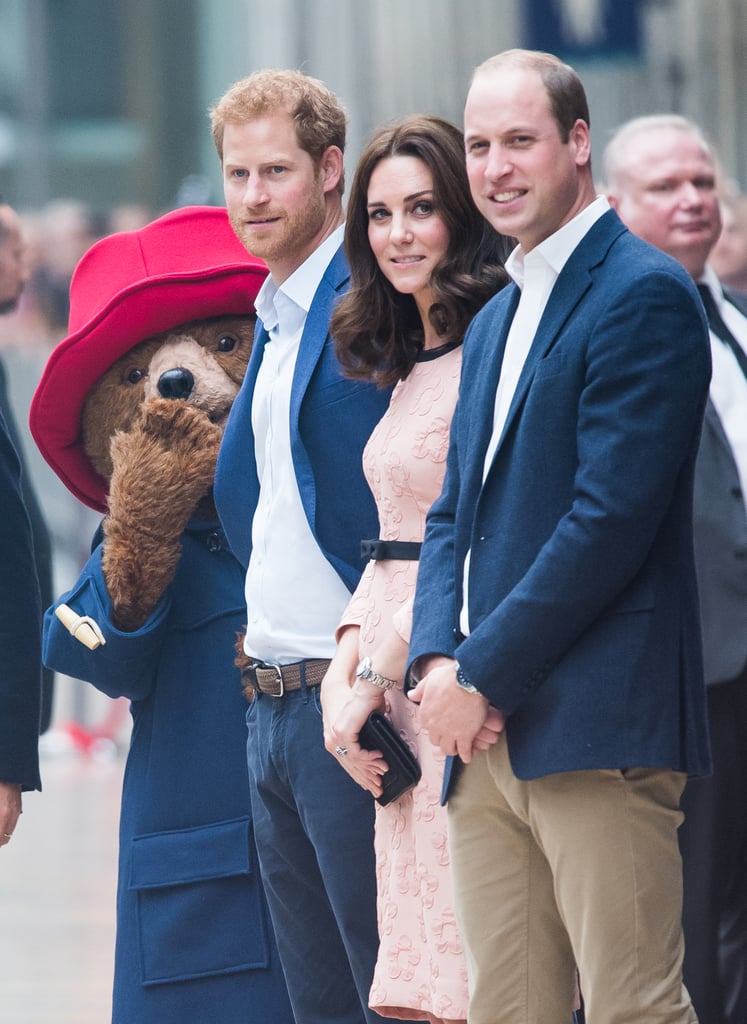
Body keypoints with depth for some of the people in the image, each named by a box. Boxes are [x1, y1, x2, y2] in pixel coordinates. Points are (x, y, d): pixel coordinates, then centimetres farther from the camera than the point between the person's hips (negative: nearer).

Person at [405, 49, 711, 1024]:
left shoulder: (644, 295, -8)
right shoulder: (494, 322, 22)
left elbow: (612, 517, -15)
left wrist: (483, 676, -13)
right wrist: (435, 658, 2)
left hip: (594, 725, -8)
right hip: (485, 737, 9)